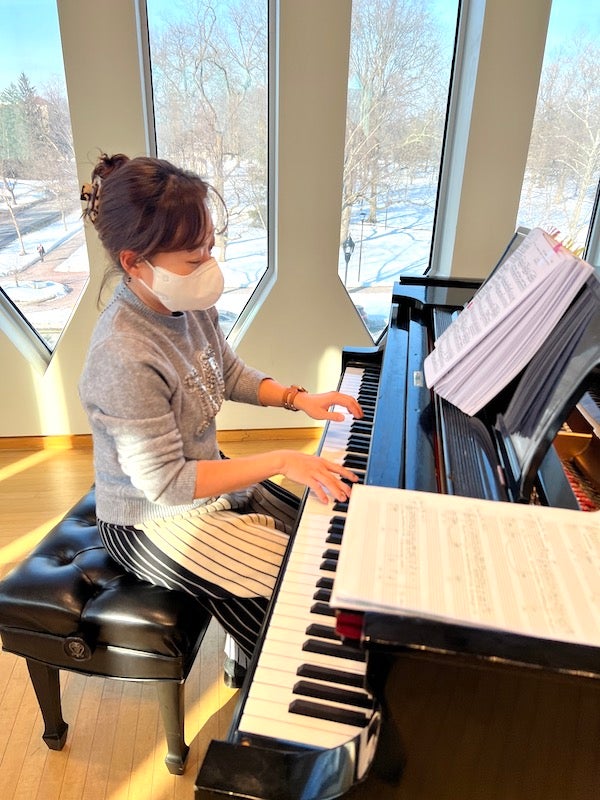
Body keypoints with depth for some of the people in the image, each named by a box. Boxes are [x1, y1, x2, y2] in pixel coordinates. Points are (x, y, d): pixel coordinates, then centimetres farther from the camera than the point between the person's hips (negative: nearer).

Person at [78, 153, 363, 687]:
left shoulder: (189, 304, -9)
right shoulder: (124, 360, -34)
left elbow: (231, 374, 8)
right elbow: (166, 483, -29)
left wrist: (299, 398, -7)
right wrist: (281, 461, -30)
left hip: (208, 476, 8)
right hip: (154, 520, -8)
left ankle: (247, 658, 36)